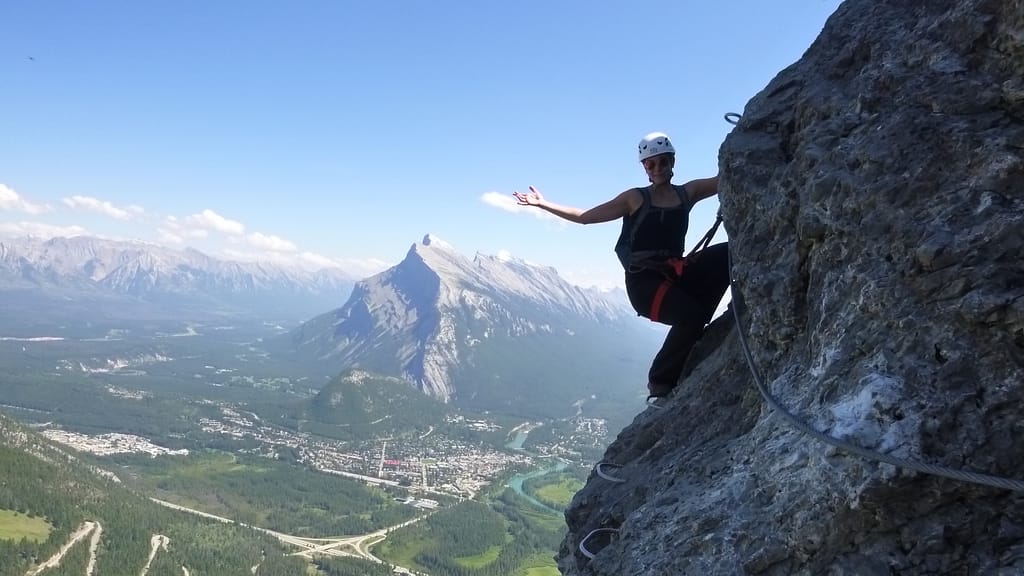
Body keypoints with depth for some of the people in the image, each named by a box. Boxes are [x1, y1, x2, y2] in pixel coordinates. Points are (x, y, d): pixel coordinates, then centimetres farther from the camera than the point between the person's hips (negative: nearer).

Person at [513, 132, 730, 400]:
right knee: (690, 316, -29)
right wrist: (543, 204, 2)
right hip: (644, 281, -4)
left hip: (676, 273, 4)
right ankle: (660, 380, -7)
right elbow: (585, 216, 6)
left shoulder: (688, 192, 11)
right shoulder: (636, 199, 4)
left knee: (727, 254, -18)